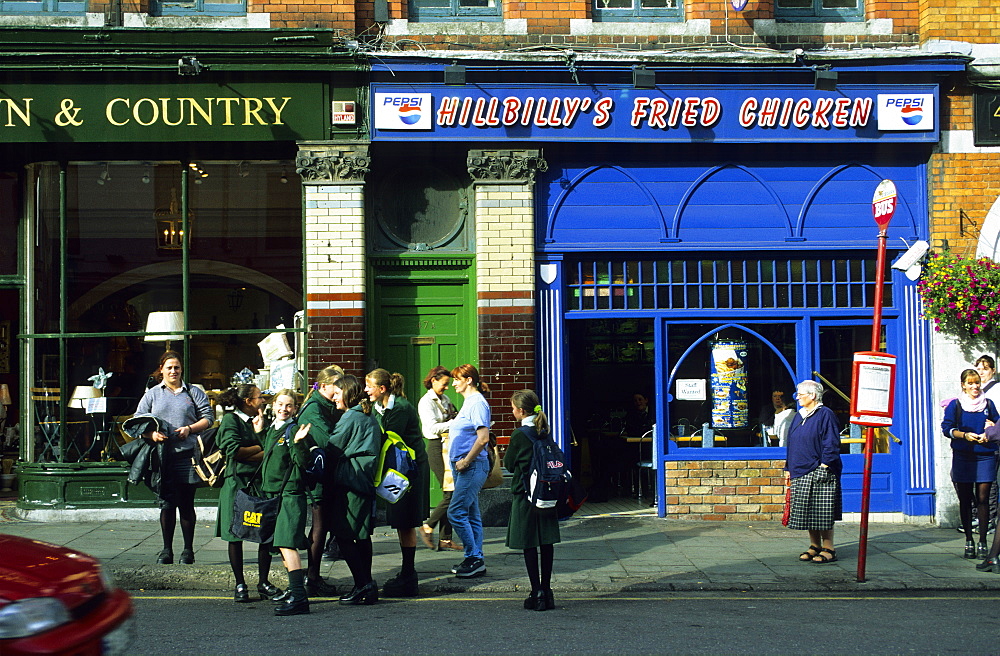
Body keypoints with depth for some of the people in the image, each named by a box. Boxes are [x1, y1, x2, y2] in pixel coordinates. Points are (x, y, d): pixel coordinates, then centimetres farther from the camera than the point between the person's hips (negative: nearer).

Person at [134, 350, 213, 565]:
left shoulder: (193, 393, 11)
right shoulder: (152, 395, 14)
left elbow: (208, 417, 7)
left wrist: (190, 429, -9)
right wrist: (151, 434, -9)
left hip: (187, 455, -1)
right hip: (161, 456, 1)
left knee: (186, 504, 2)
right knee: (166, 504, 2)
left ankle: (188, 550, 10)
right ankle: (166, 550, 10)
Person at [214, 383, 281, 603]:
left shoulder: (258, 421, 20)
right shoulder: (230, 420, -1)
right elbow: (234, 451, -14)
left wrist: (260, 431, -8)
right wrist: (261, 449, -4)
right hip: (238, 484, -6)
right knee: (236, 535, 1)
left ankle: (263, 582, 10)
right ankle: (240, 585, 9)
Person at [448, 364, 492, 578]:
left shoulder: (477, 402, -12)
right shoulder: (468, 402, 17)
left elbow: (483, 438, -21)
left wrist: (466, 461, -18)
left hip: (473, 466, -10)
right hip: (463, 465, 10)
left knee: (456, 512, -12)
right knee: (470, 514, 10)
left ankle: (474, 558, -6)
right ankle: (476, 561, 14)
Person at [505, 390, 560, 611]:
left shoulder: (520, 434, -12)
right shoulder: (545, 431, 6)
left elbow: (509, 464, -3)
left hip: (525, 493, -6)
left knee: (529, 543, -1)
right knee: (546, 541, 10)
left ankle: (537, 594, -4)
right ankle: (547, 591, 14)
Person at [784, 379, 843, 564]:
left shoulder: (825, 415, -7)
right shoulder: (799, 417, 16)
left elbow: (831, 443, -11)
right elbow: (791, 443, 21)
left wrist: (824, 465, -18)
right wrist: (788, 468, 17)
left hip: (818, 472, -8)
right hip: (800, 473, 8)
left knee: (822, 513, -5)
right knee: (807, 512, 9)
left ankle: (828, 549, 1)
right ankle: (815, 546, 17)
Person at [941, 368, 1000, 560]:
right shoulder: (955, 405, 4)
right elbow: (946, 428, -1)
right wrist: (965, 435, -16)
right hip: (962, 456, 0)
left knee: (982, 499, -4)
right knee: (965, 500, 3)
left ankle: (982, 543, 0)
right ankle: (969, 542, 11)